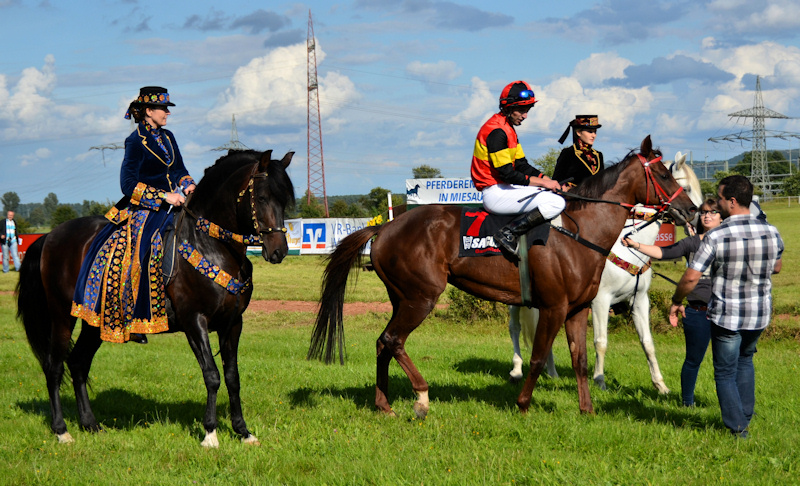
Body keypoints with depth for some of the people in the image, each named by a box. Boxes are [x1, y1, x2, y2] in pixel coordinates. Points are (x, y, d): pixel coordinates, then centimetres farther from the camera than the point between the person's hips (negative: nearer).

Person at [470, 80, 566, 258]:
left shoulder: (508, 129, 17)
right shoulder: (497, 131, -16)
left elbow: (522, 165, 17)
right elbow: (508, 174, -20)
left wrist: (548, 180, 3)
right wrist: (542, 182, -16)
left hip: (503, 188, 11)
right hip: (495, 193, -11)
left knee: (556, 195, 16)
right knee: (557, 203, -21)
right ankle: (508, 233, -22)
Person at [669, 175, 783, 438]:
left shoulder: (716, 236, -20)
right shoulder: (772, 233, -7)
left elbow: (690, 278, -18)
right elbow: (776, 267, 12)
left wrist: (676, 302, -1)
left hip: (726, 315, -4)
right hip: (760, 314, 4)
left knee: (725, 372, 13)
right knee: (745, 360, 29)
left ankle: (738, 427, 13)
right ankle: (745, 415, 31)